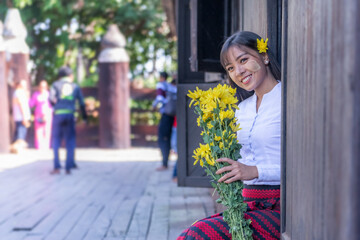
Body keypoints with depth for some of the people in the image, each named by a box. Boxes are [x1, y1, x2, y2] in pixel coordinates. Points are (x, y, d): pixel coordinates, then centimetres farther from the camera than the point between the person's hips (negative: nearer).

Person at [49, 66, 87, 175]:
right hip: (70, 115, 1)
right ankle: (69, 167, 3)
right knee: (70, 142, 8)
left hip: (58, 115, -1)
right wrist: (84, 116, 19)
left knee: (56, 142, 6)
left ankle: (57, 167, -1)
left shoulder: (56, 84, 9)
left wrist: (55, 104, 13)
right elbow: (82, 103, 11)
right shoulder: (75, 86, 13)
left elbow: (51, 98, -6)